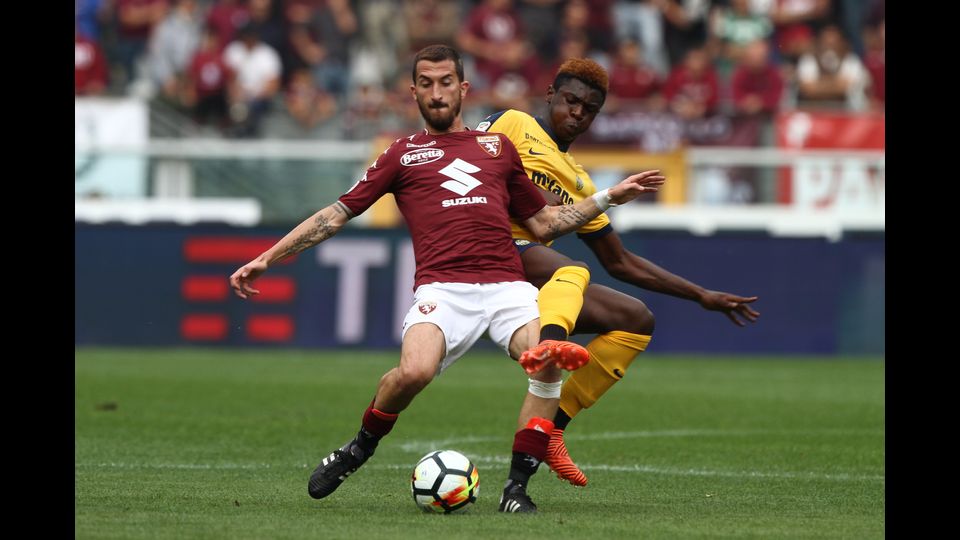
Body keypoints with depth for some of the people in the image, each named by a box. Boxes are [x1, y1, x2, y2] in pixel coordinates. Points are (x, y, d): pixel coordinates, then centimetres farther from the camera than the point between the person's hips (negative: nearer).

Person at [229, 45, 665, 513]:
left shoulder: (498, 147, 26)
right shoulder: (404, 154, 20)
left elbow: (544, 224, 31)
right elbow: (337, 214, 18)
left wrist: (609, 197, 24)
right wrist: (266, 259, 13)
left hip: (507, 286, 2)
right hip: (441, 289, -2)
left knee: (551, 362, -29)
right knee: (414, 371, -32)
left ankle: (517, 487, -17)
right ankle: (359, 449, -1)